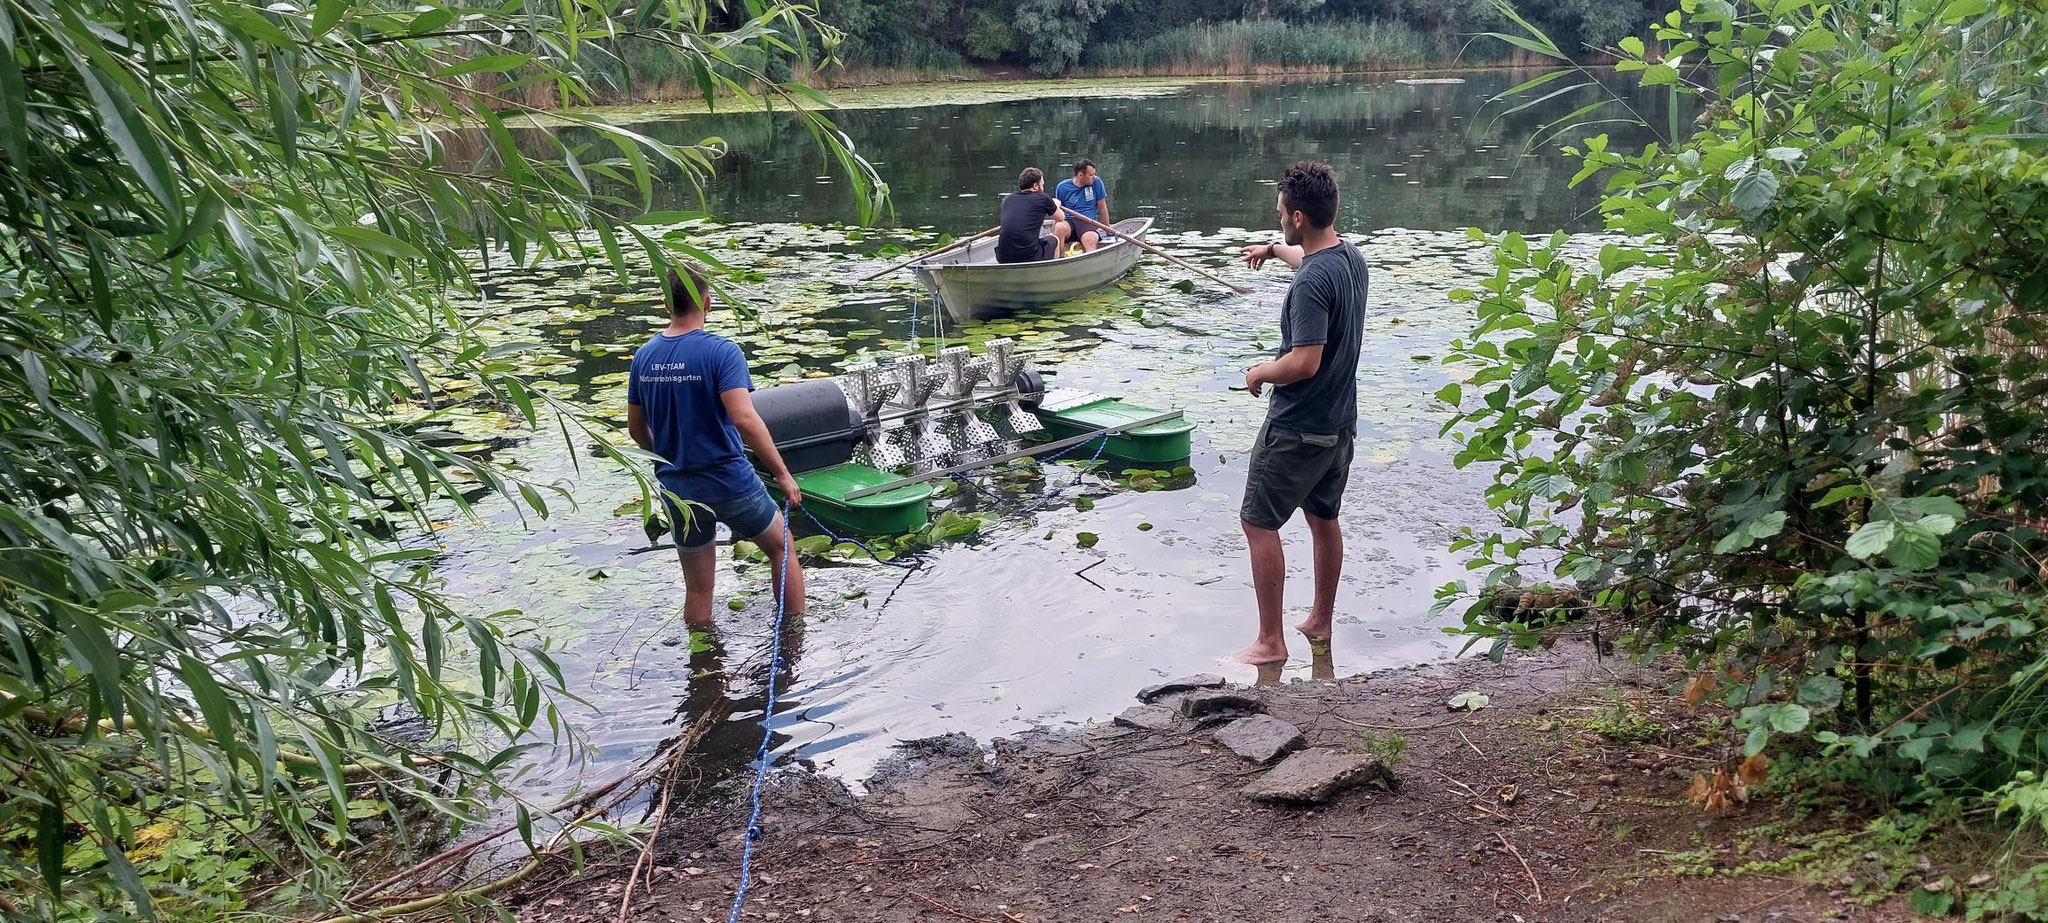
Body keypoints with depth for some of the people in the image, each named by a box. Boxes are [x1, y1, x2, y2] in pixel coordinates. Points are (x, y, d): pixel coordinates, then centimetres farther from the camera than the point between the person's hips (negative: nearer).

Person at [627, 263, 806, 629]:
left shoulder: (644, 356, 1)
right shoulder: (721, 351, -16)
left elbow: (636, 428, 10)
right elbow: (744, 419, -26)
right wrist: (783, 474, -18)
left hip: (678, 489, 5)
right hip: (730, 483, -4)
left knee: (697, 589, 15)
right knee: (781, 546, 19)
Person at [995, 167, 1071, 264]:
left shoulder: (1007, 199, 13)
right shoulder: (1043, 198, 2)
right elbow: (1061, 218, 20)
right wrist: (1056, 205, 44)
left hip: (1002, 258, 4)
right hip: (1029, 257, -4)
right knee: (1055, 239, 24)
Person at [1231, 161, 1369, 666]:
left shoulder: (1311, 282, -26)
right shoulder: (1351, 257, 4)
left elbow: (1305, 362, -30)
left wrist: (1259, 373, -13)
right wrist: (1273, 250, 43)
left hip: (1297, 429, -9)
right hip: (1340, 421, 9)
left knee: (1259, 525, 1)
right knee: (1323, 519, 20)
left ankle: (1271, 641, 6)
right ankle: (1321, 621, 33)